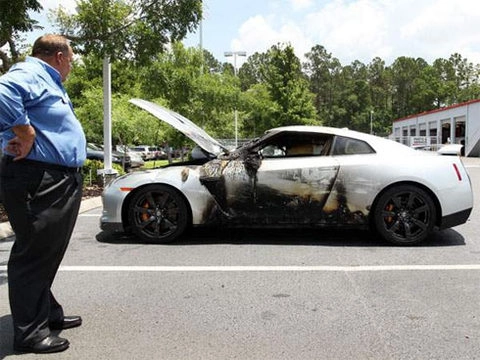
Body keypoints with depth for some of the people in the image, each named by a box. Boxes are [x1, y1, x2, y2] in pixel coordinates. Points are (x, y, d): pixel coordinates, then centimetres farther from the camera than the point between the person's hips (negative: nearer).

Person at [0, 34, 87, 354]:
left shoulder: (50, 82, 25)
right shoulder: (30, 73, -8)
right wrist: (26, 135, -26)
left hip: (61, 180, 11)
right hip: (37, 180, -11)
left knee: (48, 254, 18)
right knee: (34, 254, -5)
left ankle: (47, 312, 31)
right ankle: (30, 332, 3)